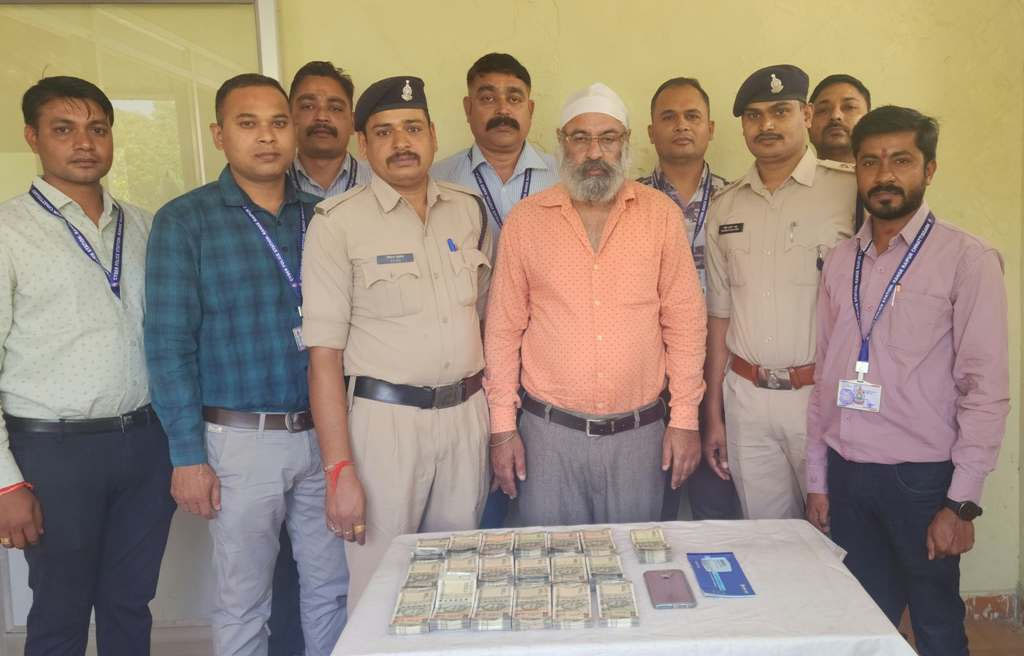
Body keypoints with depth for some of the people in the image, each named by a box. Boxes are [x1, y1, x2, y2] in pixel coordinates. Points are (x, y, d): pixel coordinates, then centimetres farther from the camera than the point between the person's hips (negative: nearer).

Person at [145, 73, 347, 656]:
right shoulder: (184, 222, -4)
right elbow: (170, 344, -7)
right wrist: (188, 455, -9)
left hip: (325, 432, 4)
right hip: (242, 438, -3)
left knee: (331, 587, 15)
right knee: (244, 603, 11)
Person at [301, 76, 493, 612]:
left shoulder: (468, 210, 7)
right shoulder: (338, 222, -7)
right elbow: (324, 355, -10)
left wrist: (496, 418, 8)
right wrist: (339, 470, -15)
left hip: (467, 413, 4)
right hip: (385, 417, -4)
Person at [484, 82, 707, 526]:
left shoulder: (661, 214, 0)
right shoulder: (525, 219, 0)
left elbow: (684, 319, 2)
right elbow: (504, 327, 2)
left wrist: (685, 418, -1)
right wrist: (502, 427, 0)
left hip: (639, 433, 1)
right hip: (549, 431, 0)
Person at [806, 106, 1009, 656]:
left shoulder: (967, 259, -7)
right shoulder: (840, 262, 7)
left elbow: (987, 388, -9)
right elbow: (824, 375, 9)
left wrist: (962, 502, -12)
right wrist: (817, 480, 9)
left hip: (921, 476, -4)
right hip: (846, 472, 4)